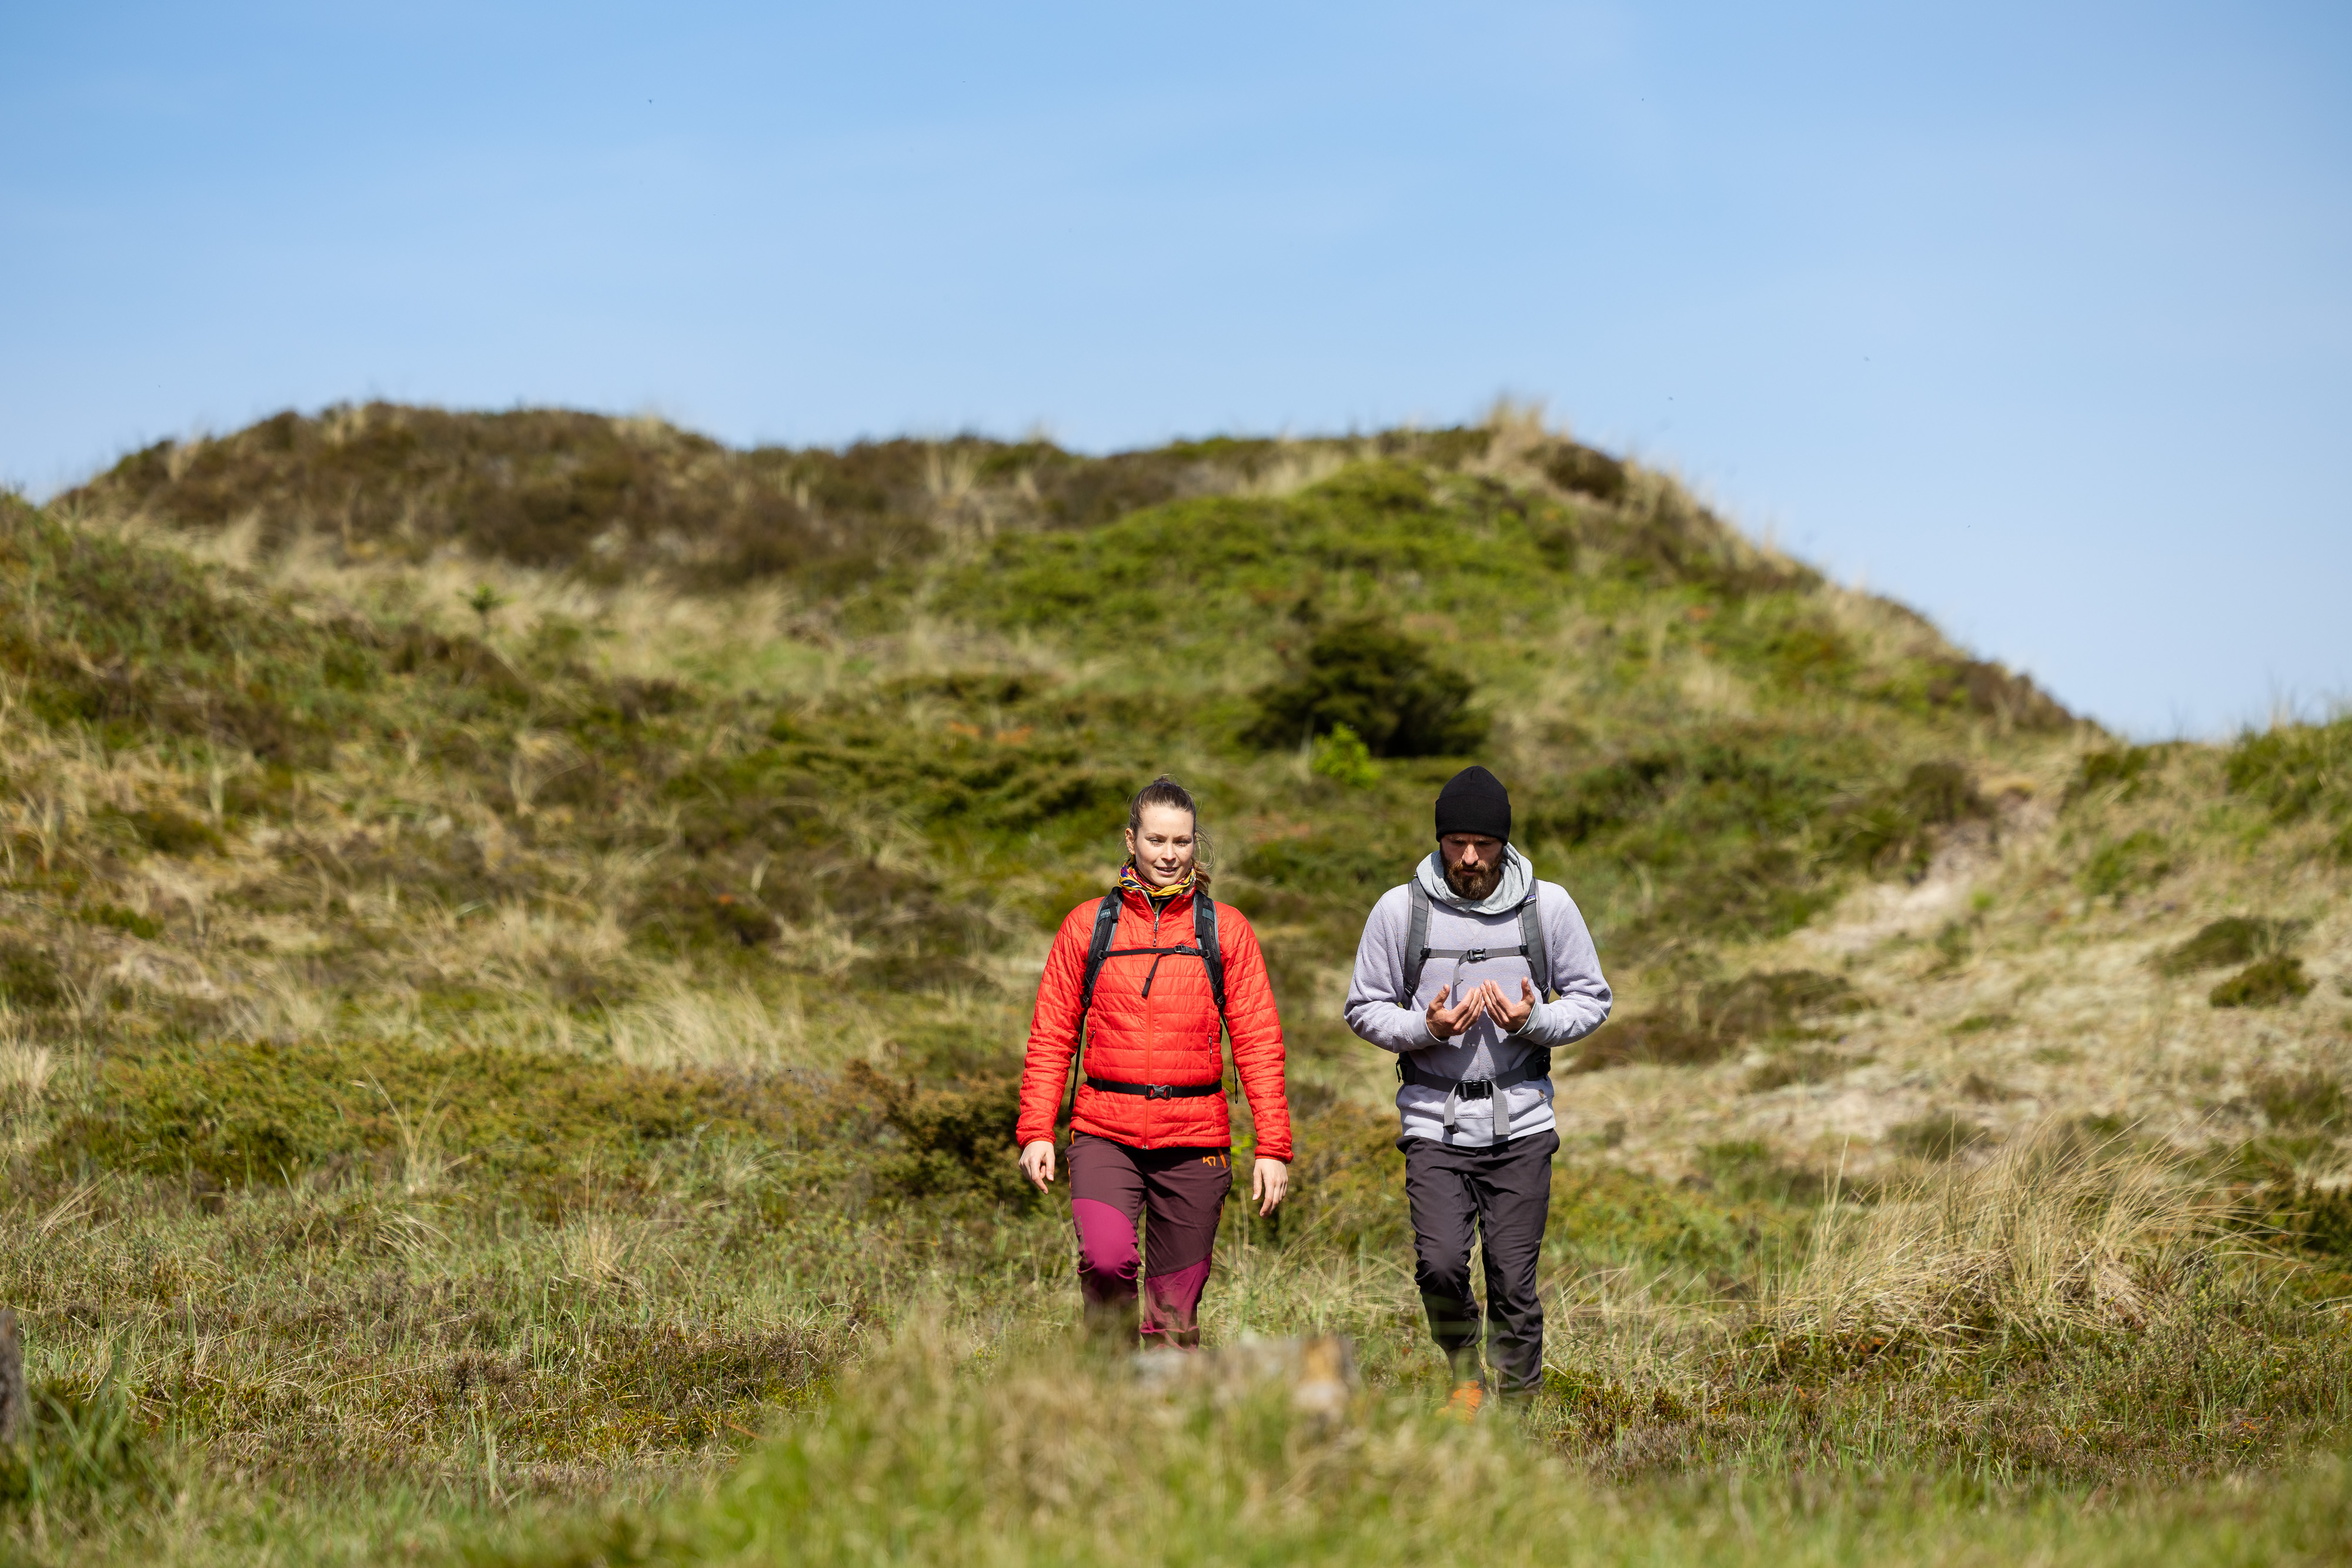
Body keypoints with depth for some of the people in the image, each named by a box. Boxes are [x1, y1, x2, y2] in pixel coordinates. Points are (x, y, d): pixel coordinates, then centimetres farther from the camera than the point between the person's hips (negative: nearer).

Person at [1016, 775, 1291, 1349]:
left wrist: (1273, 1146, -1)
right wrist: (1036, 1130, 0)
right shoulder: (1088, 925, 8)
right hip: (1104, 1135, -1)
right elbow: (1052, 1035, 9)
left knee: (1176, 1308, 2)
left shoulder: (1226, 930, 7)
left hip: (1194, 1142, 1)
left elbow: (1259, 1042, 6)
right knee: (1107, 1258, -23)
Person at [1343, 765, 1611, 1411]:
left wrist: (1534, 1021, -12)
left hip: (1521, 1121, 1)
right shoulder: (1401, 909, -1)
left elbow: (1592, 998, 8)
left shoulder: (1548, 906, 1)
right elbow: (1364, 1006, 6)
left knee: (1514, 1283, -1)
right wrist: (1425, 1029, -13)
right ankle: (1466, 1372, 14)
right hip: (1435, 1120, -1)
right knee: (1439, 1264, -15)